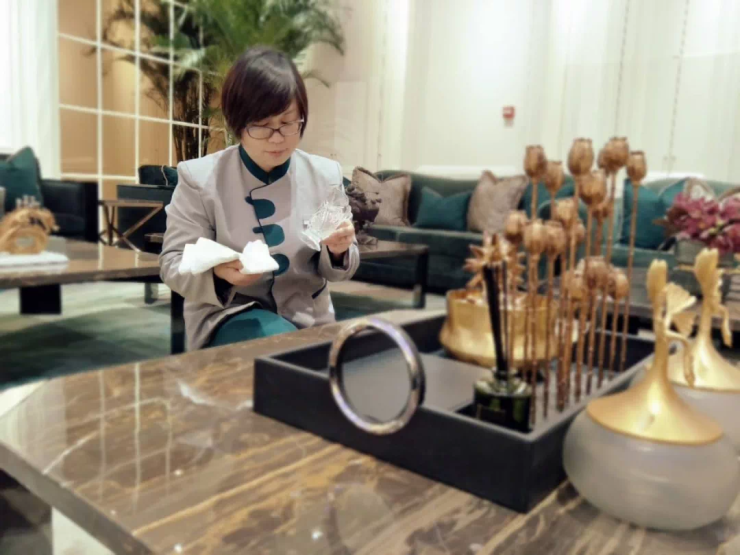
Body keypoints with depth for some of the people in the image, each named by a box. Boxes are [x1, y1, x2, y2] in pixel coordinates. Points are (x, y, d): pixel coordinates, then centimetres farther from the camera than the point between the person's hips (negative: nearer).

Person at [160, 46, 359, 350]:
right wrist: (218, 272, -28)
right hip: (228, 314, -2)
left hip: (306, 316, 3)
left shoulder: (325, 175, 1)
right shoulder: (200, 178, -7)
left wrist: (337, 251, -18)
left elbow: (333, 270, 7)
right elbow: (173, 264, -6)